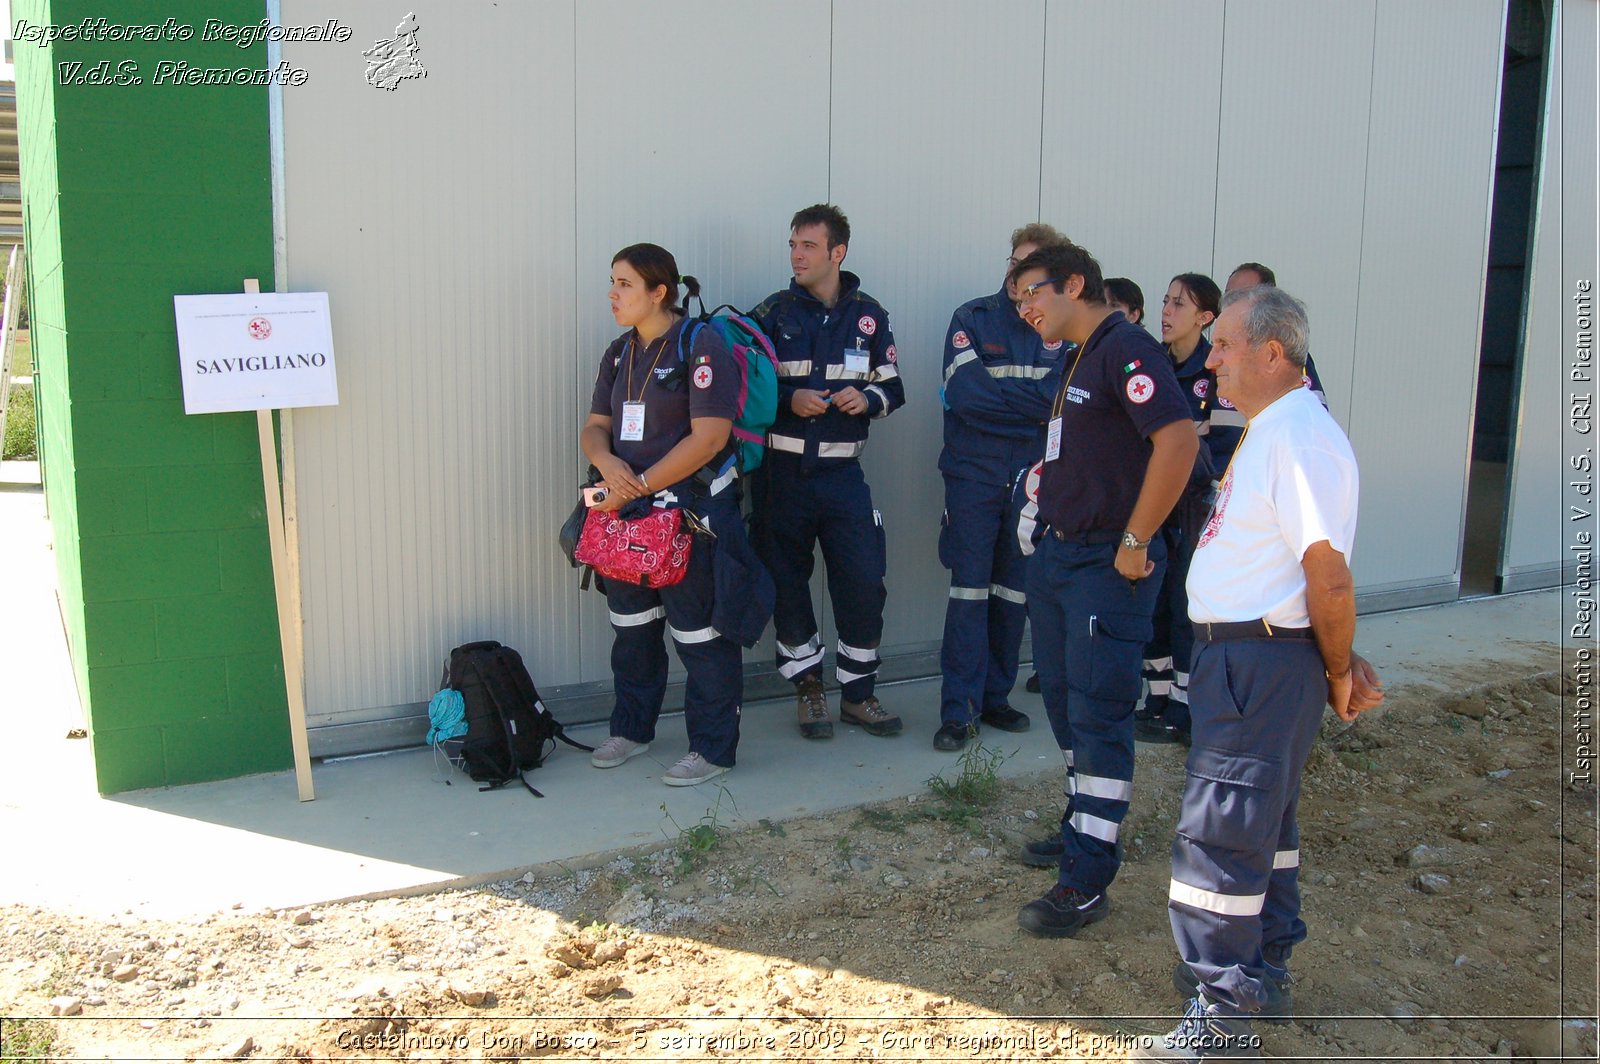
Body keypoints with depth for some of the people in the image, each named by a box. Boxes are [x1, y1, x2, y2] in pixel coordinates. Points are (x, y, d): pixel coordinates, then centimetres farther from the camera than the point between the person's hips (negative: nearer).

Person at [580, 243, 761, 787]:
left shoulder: (701, 345, -12)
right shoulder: (619, 353, 12)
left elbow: (709, 437, -19)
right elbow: (595, 426, 12)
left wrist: (638, 487, -19)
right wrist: (608, 463, -13)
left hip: (692, 512, -8)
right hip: (629, 511, 8)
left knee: (700, 633, 0)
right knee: (632, 627, 18)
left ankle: (713, 748, 13)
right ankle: (631, 729, 35)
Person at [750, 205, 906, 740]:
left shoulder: (869, 315, 7)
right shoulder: (772, 313, 2)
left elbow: (893, 387, 12)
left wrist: (867, 399, -9)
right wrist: (788, 400, -15)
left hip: (843, 472, 1)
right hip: (783, 471, -1)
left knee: (863, 580, -2)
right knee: (787, 581, 4)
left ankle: (858, 693, 15)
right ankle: (808, 687, 20)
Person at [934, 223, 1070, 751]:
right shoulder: (972, 318, -1)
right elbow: (965, 394, -15)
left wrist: (994, 396, -16)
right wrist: (1032, 401, -11)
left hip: (1032, 479, 3)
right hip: (974, 475, -3)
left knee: (1015, 593, 9)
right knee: (970, 591, -5)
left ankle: (995, 697, 21)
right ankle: (959, 710, 0)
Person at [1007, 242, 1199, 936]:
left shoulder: (1125, 349, -16)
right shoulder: (1079, 358, 14)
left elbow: (1178, 439, -28)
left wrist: (1135, 542, -24)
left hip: (1106, 566, -10)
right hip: (1059, 554, 10)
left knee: (1098, 716, -5)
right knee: (1065, 704, 18)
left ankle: (1086, 883, 1)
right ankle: (1083, 826, 35)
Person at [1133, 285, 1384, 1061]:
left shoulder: (1299, 438, -20)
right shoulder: (1270, 431, 13)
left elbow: (1329, 576, -21)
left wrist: (1337, 674, -9)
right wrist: (1338, 661, 11)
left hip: (1263, 661, -10)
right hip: (1240, 651, 10)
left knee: (1221, 830, -4)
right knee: (1263, 818, 20)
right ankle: (1264, 975, 36)